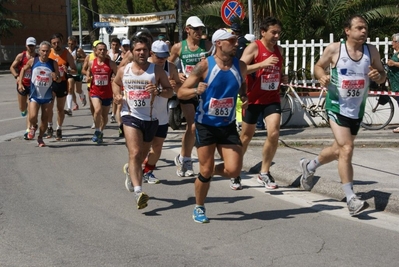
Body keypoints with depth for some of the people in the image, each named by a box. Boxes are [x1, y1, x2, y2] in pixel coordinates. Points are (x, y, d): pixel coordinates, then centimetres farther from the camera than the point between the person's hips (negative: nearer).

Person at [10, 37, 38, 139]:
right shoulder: (21, 56, -4)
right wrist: (17, 76, -16)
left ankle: (28, 130, -6)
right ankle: (24, 108, 52)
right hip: (22, 84, 1)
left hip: (33, 85, -1)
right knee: (22, 108, 14)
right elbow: (12, 67, 0)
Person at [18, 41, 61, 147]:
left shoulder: (53, 63, -5)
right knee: (32, 117, -14)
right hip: (34, 95, -1)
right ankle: (33, 127, 21)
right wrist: (20, 83, 3)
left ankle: (40, 138, 26)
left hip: (47, 96, 1)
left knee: (45, 119, 5)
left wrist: (56, 78, -21)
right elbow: (23, 69, 13)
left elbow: (59, 79, 2)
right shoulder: (33, 61, -5)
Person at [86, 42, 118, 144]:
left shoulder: (111, 63, -6)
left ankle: (101, 132, 36)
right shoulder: (91, 63, 0)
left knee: (104, 115, 13)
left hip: (107, 93, 1)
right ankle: (97, 131, -3)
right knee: (97, 110, -24)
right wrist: (88, 77, 2)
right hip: (95, 92, -1)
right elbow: (88, 71, 20)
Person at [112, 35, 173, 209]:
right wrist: (117, 95, 1)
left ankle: (130, 170, 52)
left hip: (151, 118, 2)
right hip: (130, 116, -1)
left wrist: (158, 91, -22)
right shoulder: (123, 70, 1)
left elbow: (170, 91, -1)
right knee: (135, 153, -18)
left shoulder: (157, 70, -4)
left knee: (142, 155, 18)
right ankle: (138, 192, -28)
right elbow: (115, 83, 22)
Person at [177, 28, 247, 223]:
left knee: (233, 170, -8)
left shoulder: (240, 66, -1)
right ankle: (199, 208, 24)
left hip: (228, 126, 3)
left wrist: (244, 94, 0)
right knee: (205, 171, 1)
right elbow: (181, 92, -11)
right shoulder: (205, 66, -12)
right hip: (205, 125, -3)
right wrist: (196, 90, -31)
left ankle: (212, 171, 26)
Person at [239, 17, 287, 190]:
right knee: (246, 137, 8)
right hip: (253, 99, -4)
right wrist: (262, 64, -33)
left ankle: (264, 173, 3)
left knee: (274, 133, -12)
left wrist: (282, 77, 4)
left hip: (272, 99, 4)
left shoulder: (279, 50, 8)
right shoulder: (254, 47, -11)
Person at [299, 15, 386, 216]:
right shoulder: (334, 49, -9)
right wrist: (322, 77, -17)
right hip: (337, 107, -5)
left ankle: (309, 167, 48)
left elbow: (383, 75, 6)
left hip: (357, 109, 5)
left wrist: (378, 76, -18)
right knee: (346, 149, -17)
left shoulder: (371, 51, -1)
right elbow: (319, 66, 5)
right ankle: (351, 199, -11)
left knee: (339, 149, 20)